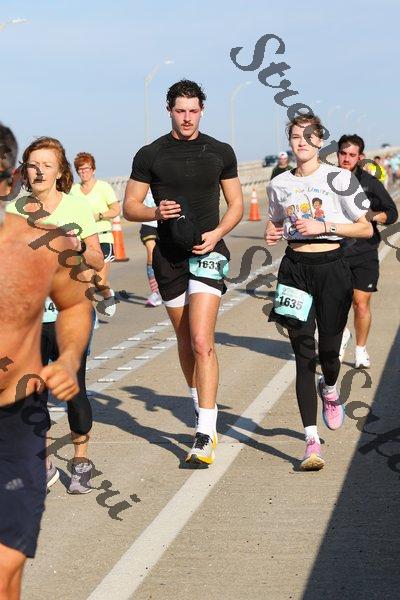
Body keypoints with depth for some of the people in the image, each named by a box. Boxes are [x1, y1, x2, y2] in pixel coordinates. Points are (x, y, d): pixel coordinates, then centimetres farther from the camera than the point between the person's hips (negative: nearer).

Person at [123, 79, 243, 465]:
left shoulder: (220, 153, 4)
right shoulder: (150, 155, 3)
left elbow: (236, 204, 9)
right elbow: (130, 207, 5)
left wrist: (216, 233, -10)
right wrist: (156, 212, -16)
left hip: (207, 250, -2)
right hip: (168, 255, 2)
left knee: (201, 342, -15)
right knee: (185, 343, 13)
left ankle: (206, 433, -17)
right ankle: (203, 410, 32)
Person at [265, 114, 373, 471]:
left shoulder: (339, 178, -3)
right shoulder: (279, 185, 9)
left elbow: (366, 229, -2)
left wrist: (323, 226, -13)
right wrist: (271, 233, 3)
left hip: (332, 268, -2)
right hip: (295, 269, 2)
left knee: (328, 351, 1)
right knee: (304, 355, -5)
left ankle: (330, 390, 41)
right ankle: (312, 441, -6)